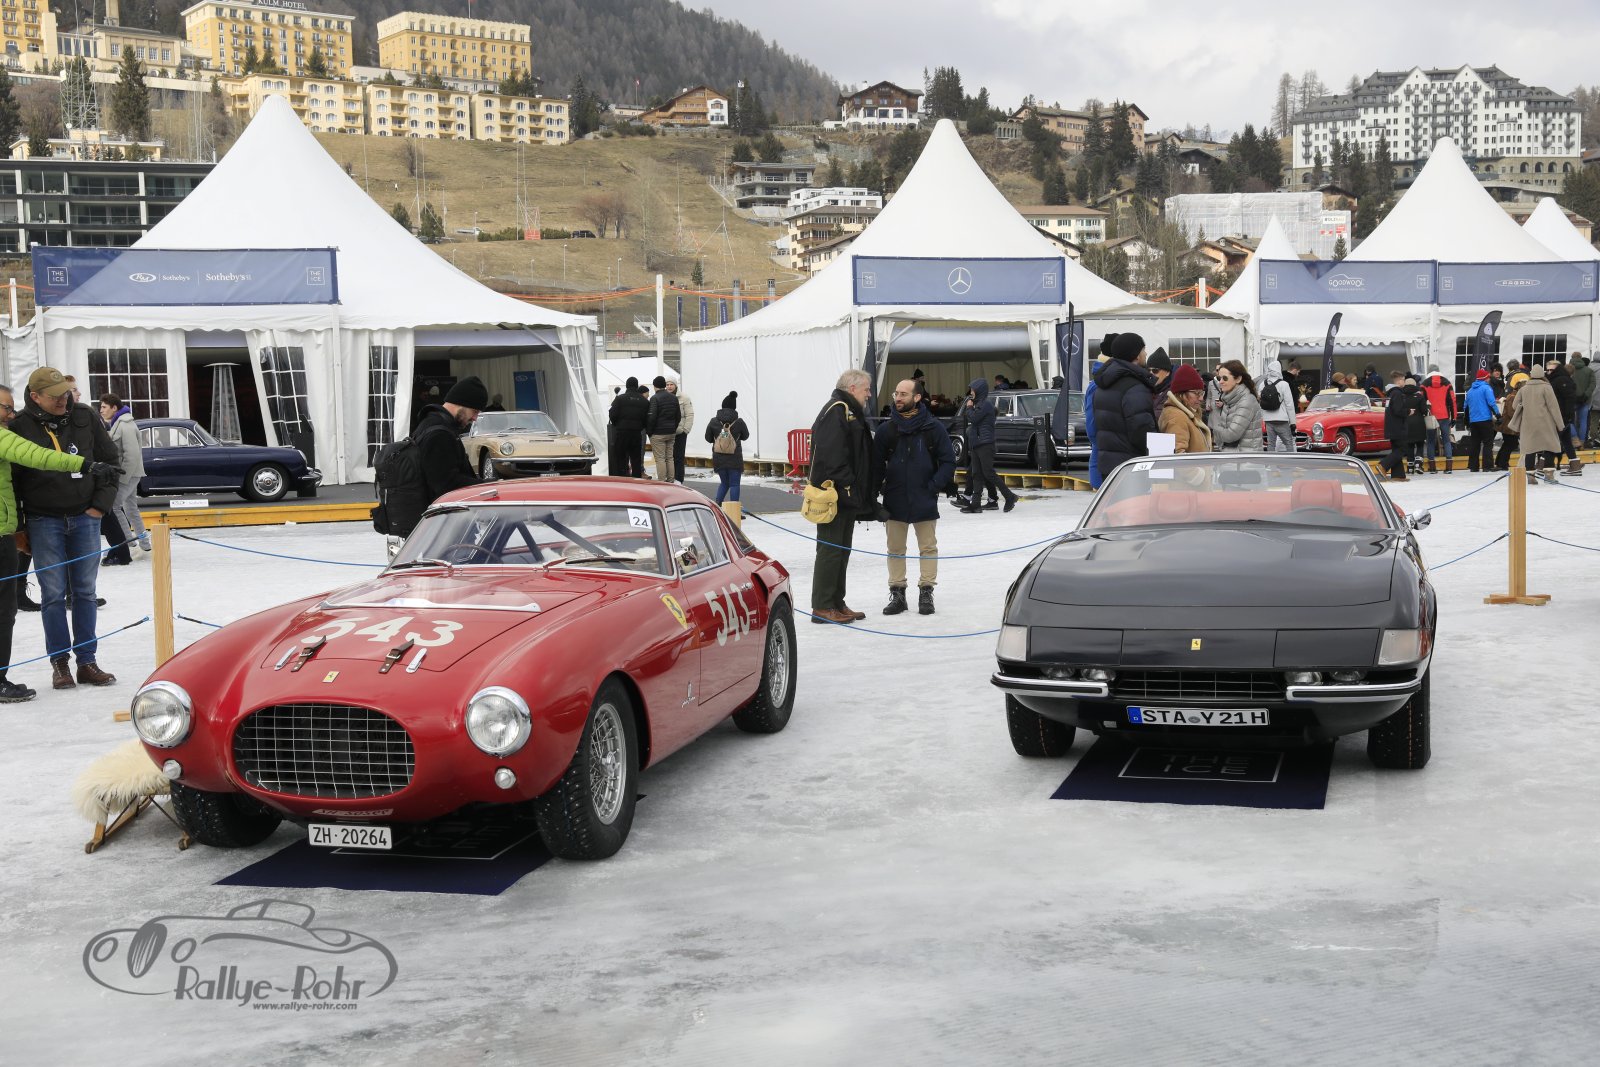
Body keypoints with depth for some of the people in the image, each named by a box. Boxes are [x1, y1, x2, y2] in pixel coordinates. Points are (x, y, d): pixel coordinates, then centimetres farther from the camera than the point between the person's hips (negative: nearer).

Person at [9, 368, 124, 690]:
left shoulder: (85, 418, 1)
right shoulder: (21, 425, -7)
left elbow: (110, 460, 9)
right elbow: (10, 477, -2)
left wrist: (101, 504, 1)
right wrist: (18, 526, -3)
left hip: (85, 518, 2)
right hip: (44, 521, -2)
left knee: (85, 592, 6)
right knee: (53, 594, 1)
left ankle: (87, 661, 13)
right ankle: (60, 663, 11)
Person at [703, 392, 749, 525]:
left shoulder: (714, 421, -4)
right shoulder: (739, 422, -8)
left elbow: (708, 438, 5)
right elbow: (745, 436, 7)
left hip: (718, 458, 3)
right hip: (735, 458, -3)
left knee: (724, 483, 19)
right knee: (734, 484, 4)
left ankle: (716, 507, 8)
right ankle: (734, 513, 1)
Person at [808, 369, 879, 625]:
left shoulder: (850, 411, 20)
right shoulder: (837, 410, -13)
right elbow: (833, 454, -23)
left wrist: (866, 496, 20)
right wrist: (847, 485, -24)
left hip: (845, 496, 11)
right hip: (836, 495, -11)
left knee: (841, 549, 14)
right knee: (831, 548, -7)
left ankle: (837, 603, 21)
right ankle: (822, 607, -3)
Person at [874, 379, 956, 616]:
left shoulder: (933, 427, -2)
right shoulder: (886, 429, 2)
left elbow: (948, 462, 0)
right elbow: (876, 463, 5)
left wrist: (934, 486, -9)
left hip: (925, 502, -2)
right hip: (894, 501, 2)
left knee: (928, 548, 5)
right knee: (895, 549, 7)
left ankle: (926, 593, 14)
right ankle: (897, 593, 15)